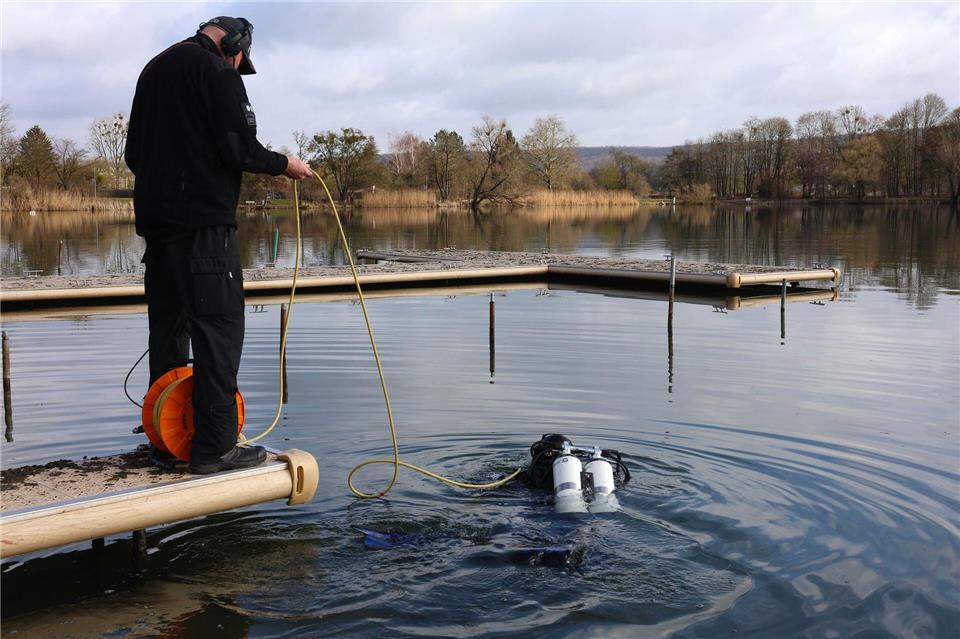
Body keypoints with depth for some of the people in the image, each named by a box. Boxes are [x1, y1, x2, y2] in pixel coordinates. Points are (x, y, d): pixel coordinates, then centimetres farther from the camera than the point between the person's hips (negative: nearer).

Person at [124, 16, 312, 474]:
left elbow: (134, 152, 23)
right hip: (202, 220, -9)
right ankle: (214, 446, -10)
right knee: (219, 327, -8)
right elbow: (239, 147, -15)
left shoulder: (155, 68, 21)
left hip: (154, 215, 9)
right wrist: (283, 165, 1)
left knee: (168, 327, 14)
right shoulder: (217, 70, -5)